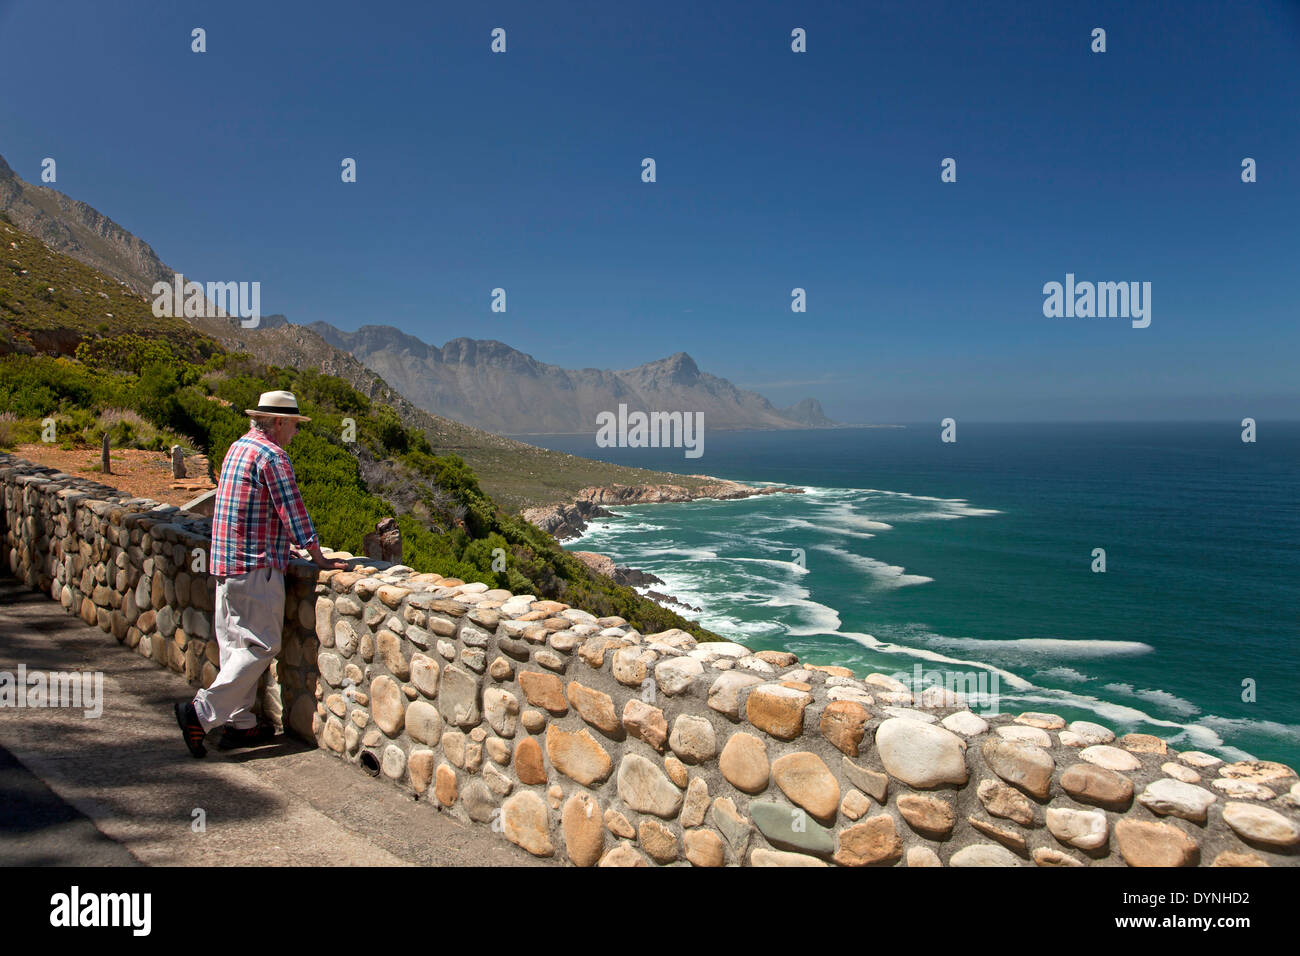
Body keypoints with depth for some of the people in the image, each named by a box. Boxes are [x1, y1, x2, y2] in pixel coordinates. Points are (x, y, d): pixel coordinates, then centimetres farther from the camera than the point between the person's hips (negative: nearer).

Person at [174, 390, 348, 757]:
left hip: (226, 562, 10)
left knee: (236, 644, 12)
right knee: (261, 645, -4)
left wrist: (278, 547, 33)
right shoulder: (270, 455, -14)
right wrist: (318, 557, -9)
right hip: (255, 566, -10)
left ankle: (240, 724, 19)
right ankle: (201, 711, -7)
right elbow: (292, 511, -15)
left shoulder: (238, 447, 16)